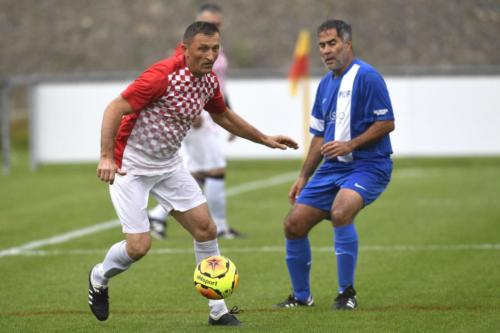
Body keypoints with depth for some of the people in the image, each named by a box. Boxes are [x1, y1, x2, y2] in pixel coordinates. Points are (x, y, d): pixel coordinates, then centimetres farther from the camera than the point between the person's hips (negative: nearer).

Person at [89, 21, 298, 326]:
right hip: (130, 165, -7)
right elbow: (115, 109, -27)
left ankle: (218, 310, 10)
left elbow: (223, 115, 21)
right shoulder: (163, 75, -26)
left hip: (169, 164, 8)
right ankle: (99, 277, 22)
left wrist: (264, 139, 23)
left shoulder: (209, 81, -1)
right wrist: (106, 157, -37)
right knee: (139, 246, -11)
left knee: (205, 228, 1)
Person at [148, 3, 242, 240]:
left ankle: (158, 215, 13)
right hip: (197, 118, -10)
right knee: (216, 171, -7)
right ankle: (219, 227, 1)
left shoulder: (217, 48, 17)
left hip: (209, 118, 10)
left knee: (198, 176, 10)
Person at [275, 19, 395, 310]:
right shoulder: (325, 84, 14)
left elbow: (387, 123, -15)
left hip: (367, 166, -8)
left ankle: (347, 293, -19)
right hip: (332, 167, 8)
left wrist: (350, 145, -22)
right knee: (293, 225, 1)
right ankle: (301, 296, 19)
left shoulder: (366, 76, -11)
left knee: (340, 212, -33)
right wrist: (304, 177, 17)